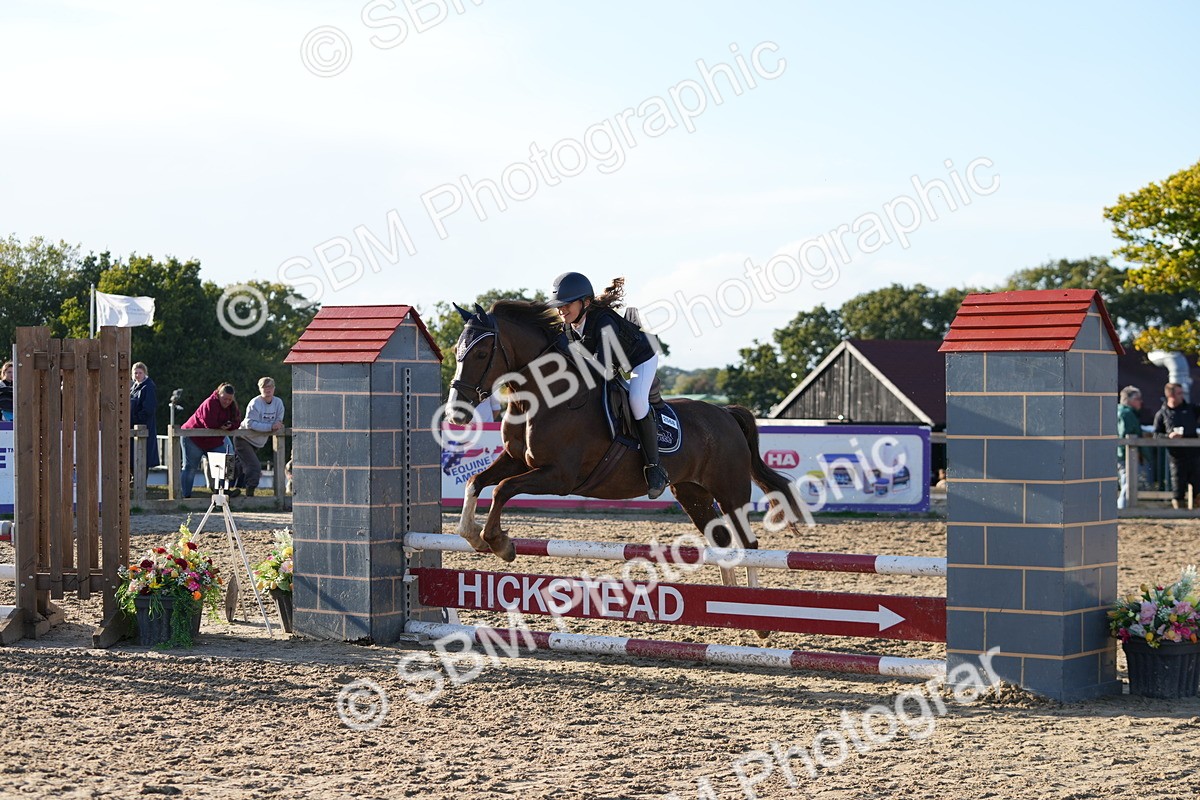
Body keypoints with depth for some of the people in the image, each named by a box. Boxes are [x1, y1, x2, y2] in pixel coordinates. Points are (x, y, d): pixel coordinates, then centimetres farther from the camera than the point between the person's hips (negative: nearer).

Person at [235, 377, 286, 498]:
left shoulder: (278, 403, -4)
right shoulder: (255, 404, -23)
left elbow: (279, 420, 3)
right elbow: (250, 424, -30)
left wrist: (278, 425, -22)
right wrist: (270, 426, -34)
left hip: (257, 442, 8)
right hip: (244, 439, -7)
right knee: (255, 467, -19)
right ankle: (250, 493, -14)